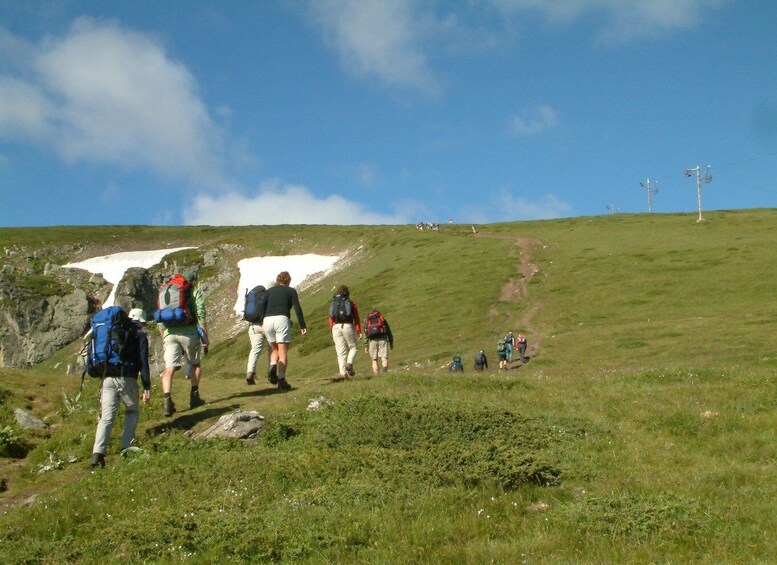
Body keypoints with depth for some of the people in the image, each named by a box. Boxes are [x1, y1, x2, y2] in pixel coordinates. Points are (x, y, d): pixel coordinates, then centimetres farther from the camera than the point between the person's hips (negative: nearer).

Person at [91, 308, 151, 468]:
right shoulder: (140, 335, 5)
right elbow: (143, 363, -3)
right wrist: (147, 387, -4)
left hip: (108, 379, 4)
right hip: (127, 379, -3)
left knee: (106, 417, 0)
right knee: (132, 412, 19)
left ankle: (98, 452, -16)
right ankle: (127, 446, 6)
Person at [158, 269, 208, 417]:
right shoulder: (195, 291, 7)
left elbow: (160, 320, 19)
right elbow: (201, 315, -4)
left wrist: (163, 338, 25)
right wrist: (205, 337, -1)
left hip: (169, 333, 3)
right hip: (189, 332, -3)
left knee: (169, 369, -4)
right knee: (195, 364, 20)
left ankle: (167, 401, -20)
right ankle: (194, 397, 20)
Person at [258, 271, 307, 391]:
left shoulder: (270, 291, 21)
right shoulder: (291, 291, 12)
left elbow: (261, 307, 8)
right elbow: (297, 309, 1)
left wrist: (262, 323, 8)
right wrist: (302, 326, 2)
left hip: (267, 320, 3)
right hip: (282, 319, -3)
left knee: (274, 348, 21)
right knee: (283, 352, -1)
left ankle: (272, 367, -8)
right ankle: (281, 380, -10)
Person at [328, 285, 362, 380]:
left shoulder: (334, 303, 16)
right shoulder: (351, 303, 8)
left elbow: (331, 319, 13)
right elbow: (356, 318, 4)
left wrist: (332, 332, 17)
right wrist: (359, 331, 4)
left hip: (336, 327, 2)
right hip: (347, 326, -2)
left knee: (340, 352, 3)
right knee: (352, 347, 14)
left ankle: (343, 372, -6)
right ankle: (349, 363, -11)